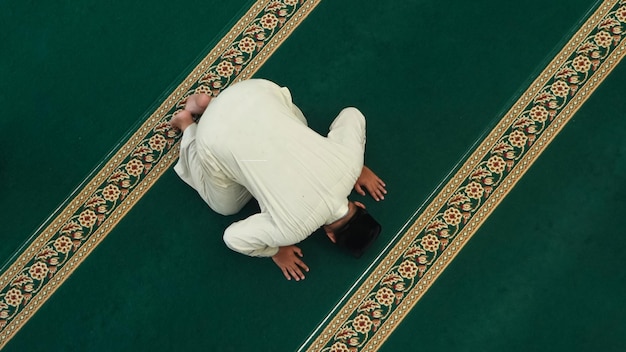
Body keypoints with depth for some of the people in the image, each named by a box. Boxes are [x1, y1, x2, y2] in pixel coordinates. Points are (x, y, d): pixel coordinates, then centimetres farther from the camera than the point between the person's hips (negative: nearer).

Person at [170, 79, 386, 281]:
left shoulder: (350, 163, -10)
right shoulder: (293, 226, -21)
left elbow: (352, 115, 9)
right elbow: (233, 237, -8)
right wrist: (276, 251, 8)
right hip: (218, 140, -4)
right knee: (225, 206, 23)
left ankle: (205, 104, 28)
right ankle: (188, 125, 28)